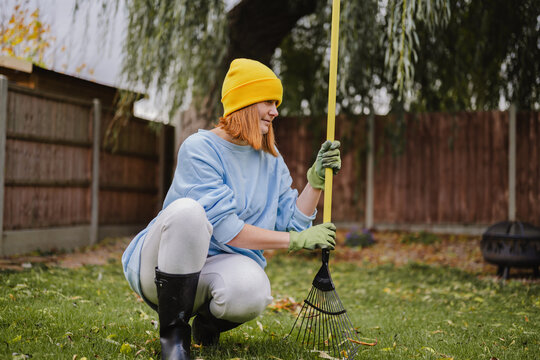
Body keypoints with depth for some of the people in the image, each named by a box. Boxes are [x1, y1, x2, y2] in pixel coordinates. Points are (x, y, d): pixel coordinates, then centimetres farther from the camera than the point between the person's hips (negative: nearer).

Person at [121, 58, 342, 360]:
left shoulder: (271, 158, 9)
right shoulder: (199, 148, -13)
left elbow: (292, 221, 7)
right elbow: (225, 230, -20)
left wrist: (317, 179, -6)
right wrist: (298, 240, -17)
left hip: (222, 265, 4)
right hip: (161, 266, -3)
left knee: (251, 291, -34)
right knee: (187, 210, -36)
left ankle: (208, 319, 4)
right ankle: (174, 330, -19)